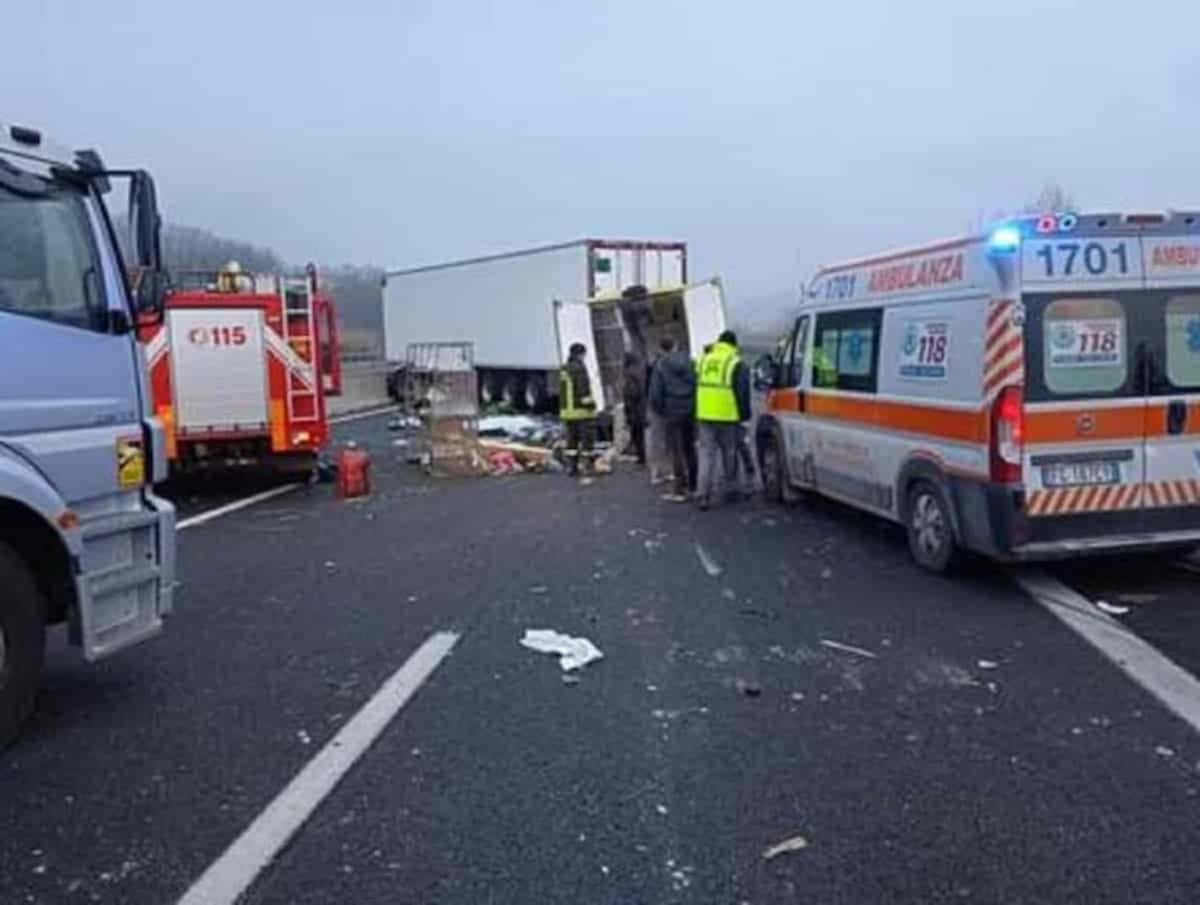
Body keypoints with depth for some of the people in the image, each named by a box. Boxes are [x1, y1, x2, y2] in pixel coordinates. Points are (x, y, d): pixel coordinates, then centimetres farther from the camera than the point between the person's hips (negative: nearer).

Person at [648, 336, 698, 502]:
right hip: (690, 412, 4)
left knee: (676, 452, 1)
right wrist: (696, 407, 8)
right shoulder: (690, 362, 1)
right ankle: (692, 486, 23)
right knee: (689, 448, 16)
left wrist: (659, 411, 5)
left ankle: (680, 491, 2)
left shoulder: (660, 367, -7)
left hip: (672, 414, -4)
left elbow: (655, 395, -10)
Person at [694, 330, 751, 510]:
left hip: (705, 415, 3)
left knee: (706, 453, 4)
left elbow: (695, 388, 17)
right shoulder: (737, 364, -4)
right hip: (728, 416, -3)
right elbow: (743, 393, -5)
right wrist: (745, 414, 6)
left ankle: (703, 494, -3)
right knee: (729, 453, 11)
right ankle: (728, 487, 20)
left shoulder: (703, 360, 11)